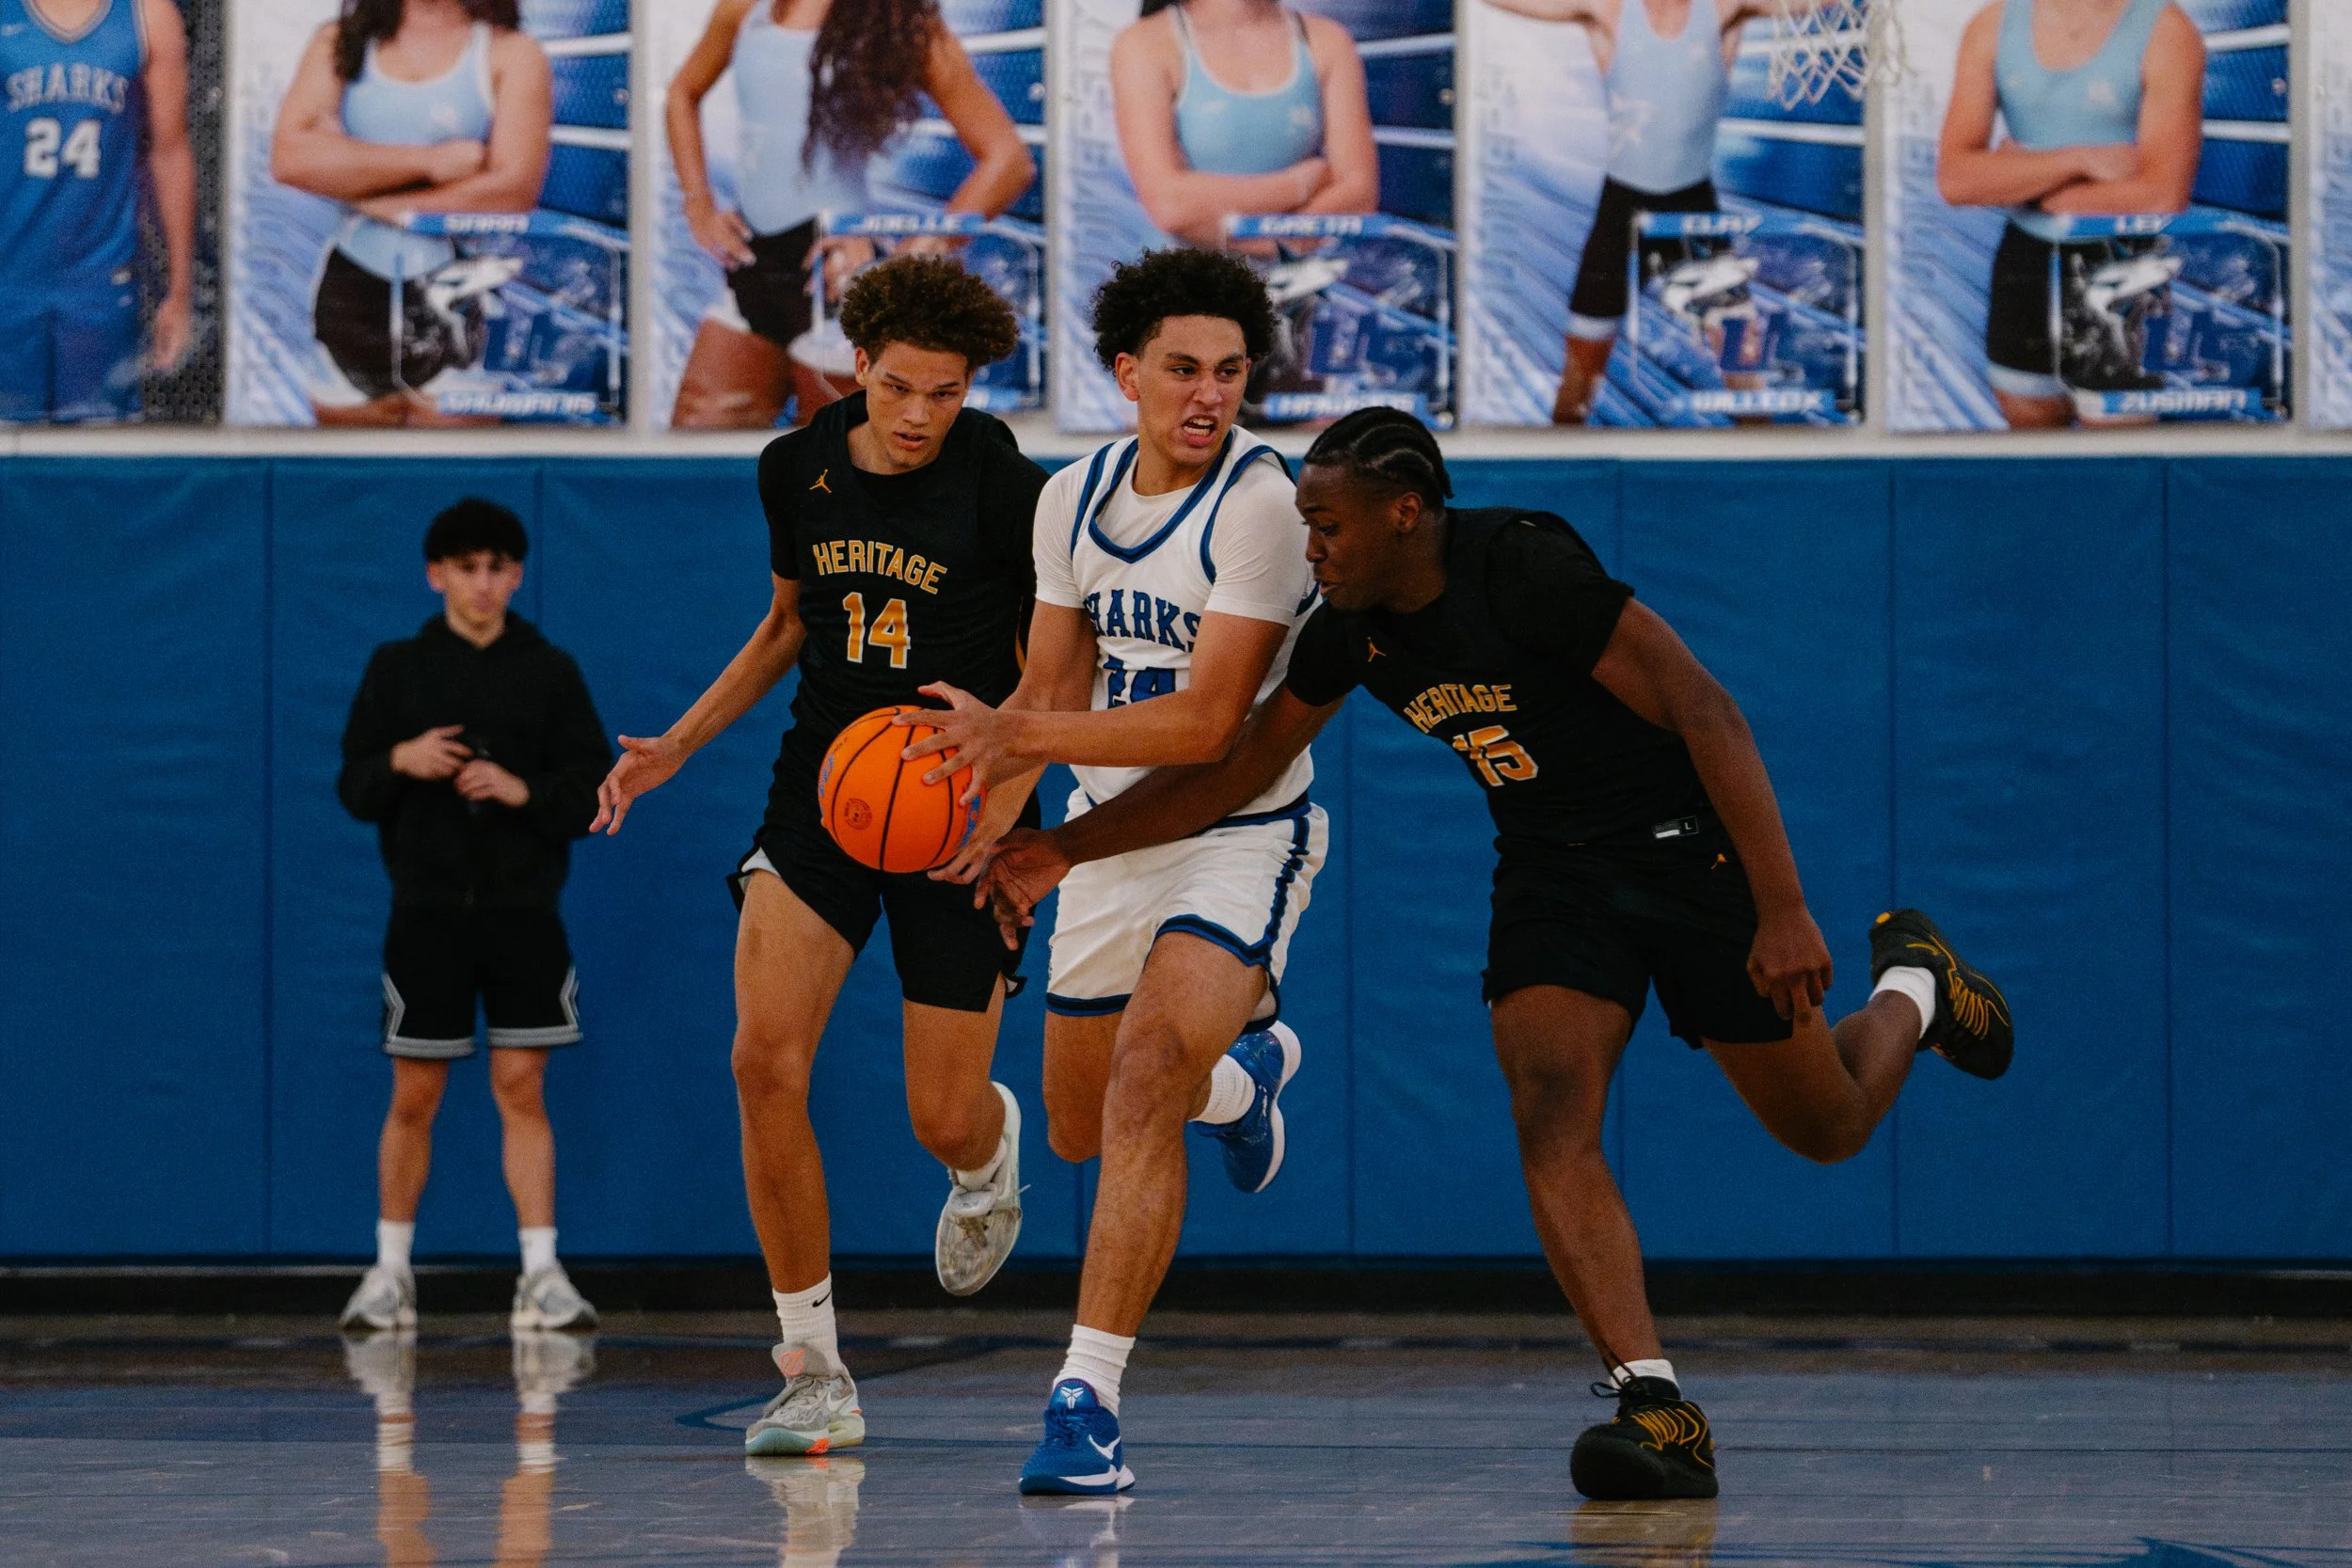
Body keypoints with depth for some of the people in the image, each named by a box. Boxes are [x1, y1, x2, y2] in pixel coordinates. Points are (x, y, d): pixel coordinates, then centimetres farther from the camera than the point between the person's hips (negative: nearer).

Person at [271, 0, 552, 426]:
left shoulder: (512, 55, 1)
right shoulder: (339, 43, 9)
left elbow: (513, 192, -12)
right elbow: (289, 158, -8)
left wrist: (362, 194, -9)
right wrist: (430, 161, -14)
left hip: (457, 307, -3)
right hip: (350, 298, 3)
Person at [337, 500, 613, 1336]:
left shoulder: (550, 671, 5)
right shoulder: (397, 668, 6)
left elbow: (596, 789, 2)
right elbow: (355, 790, 5)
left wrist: (524, 791, -15)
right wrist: (400, 761, -15)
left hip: (523, 910, 0)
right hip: (426, 910, 0)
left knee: (522, 1087, -4)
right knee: (414, 1095, 3)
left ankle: (541, 1271, -3)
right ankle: (391, 1271, 15)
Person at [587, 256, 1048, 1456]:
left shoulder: (1005, 489, -13)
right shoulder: (798, 468, 1)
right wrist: (679, 746, 13)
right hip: (824, 780, 3)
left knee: (944, 1117, -2)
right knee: (766, 1061, -17)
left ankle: (991, 1152, 42)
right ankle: (814, 1374, -7)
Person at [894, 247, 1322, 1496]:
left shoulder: (1259, 504, -20)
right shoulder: (1073, 499, 1)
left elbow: (1209, 723, -27)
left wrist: (1019, 735, -33)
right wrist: (993, 826, 1)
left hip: (1242, 834, -7)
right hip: (1113, 831, 7)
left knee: (1143, 1078, -27)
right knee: (1080, 1132, 16)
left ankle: (1088, 1396, -26)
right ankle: (1246, 1070, 50)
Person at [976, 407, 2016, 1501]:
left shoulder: (1524, 568, -27)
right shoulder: (1352, 629, -5)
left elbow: (1710, 718, -26)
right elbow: (1239, 765, 9)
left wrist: (1783, 911, -31)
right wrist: (1068, 849, 2)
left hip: (1685, 843, -5)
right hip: (1551, 867, 5)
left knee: (1826, 1129, 8)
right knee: (1550, 1117, -20)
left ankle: (1912, 987, 42)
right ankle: (1655, 1409, -25)